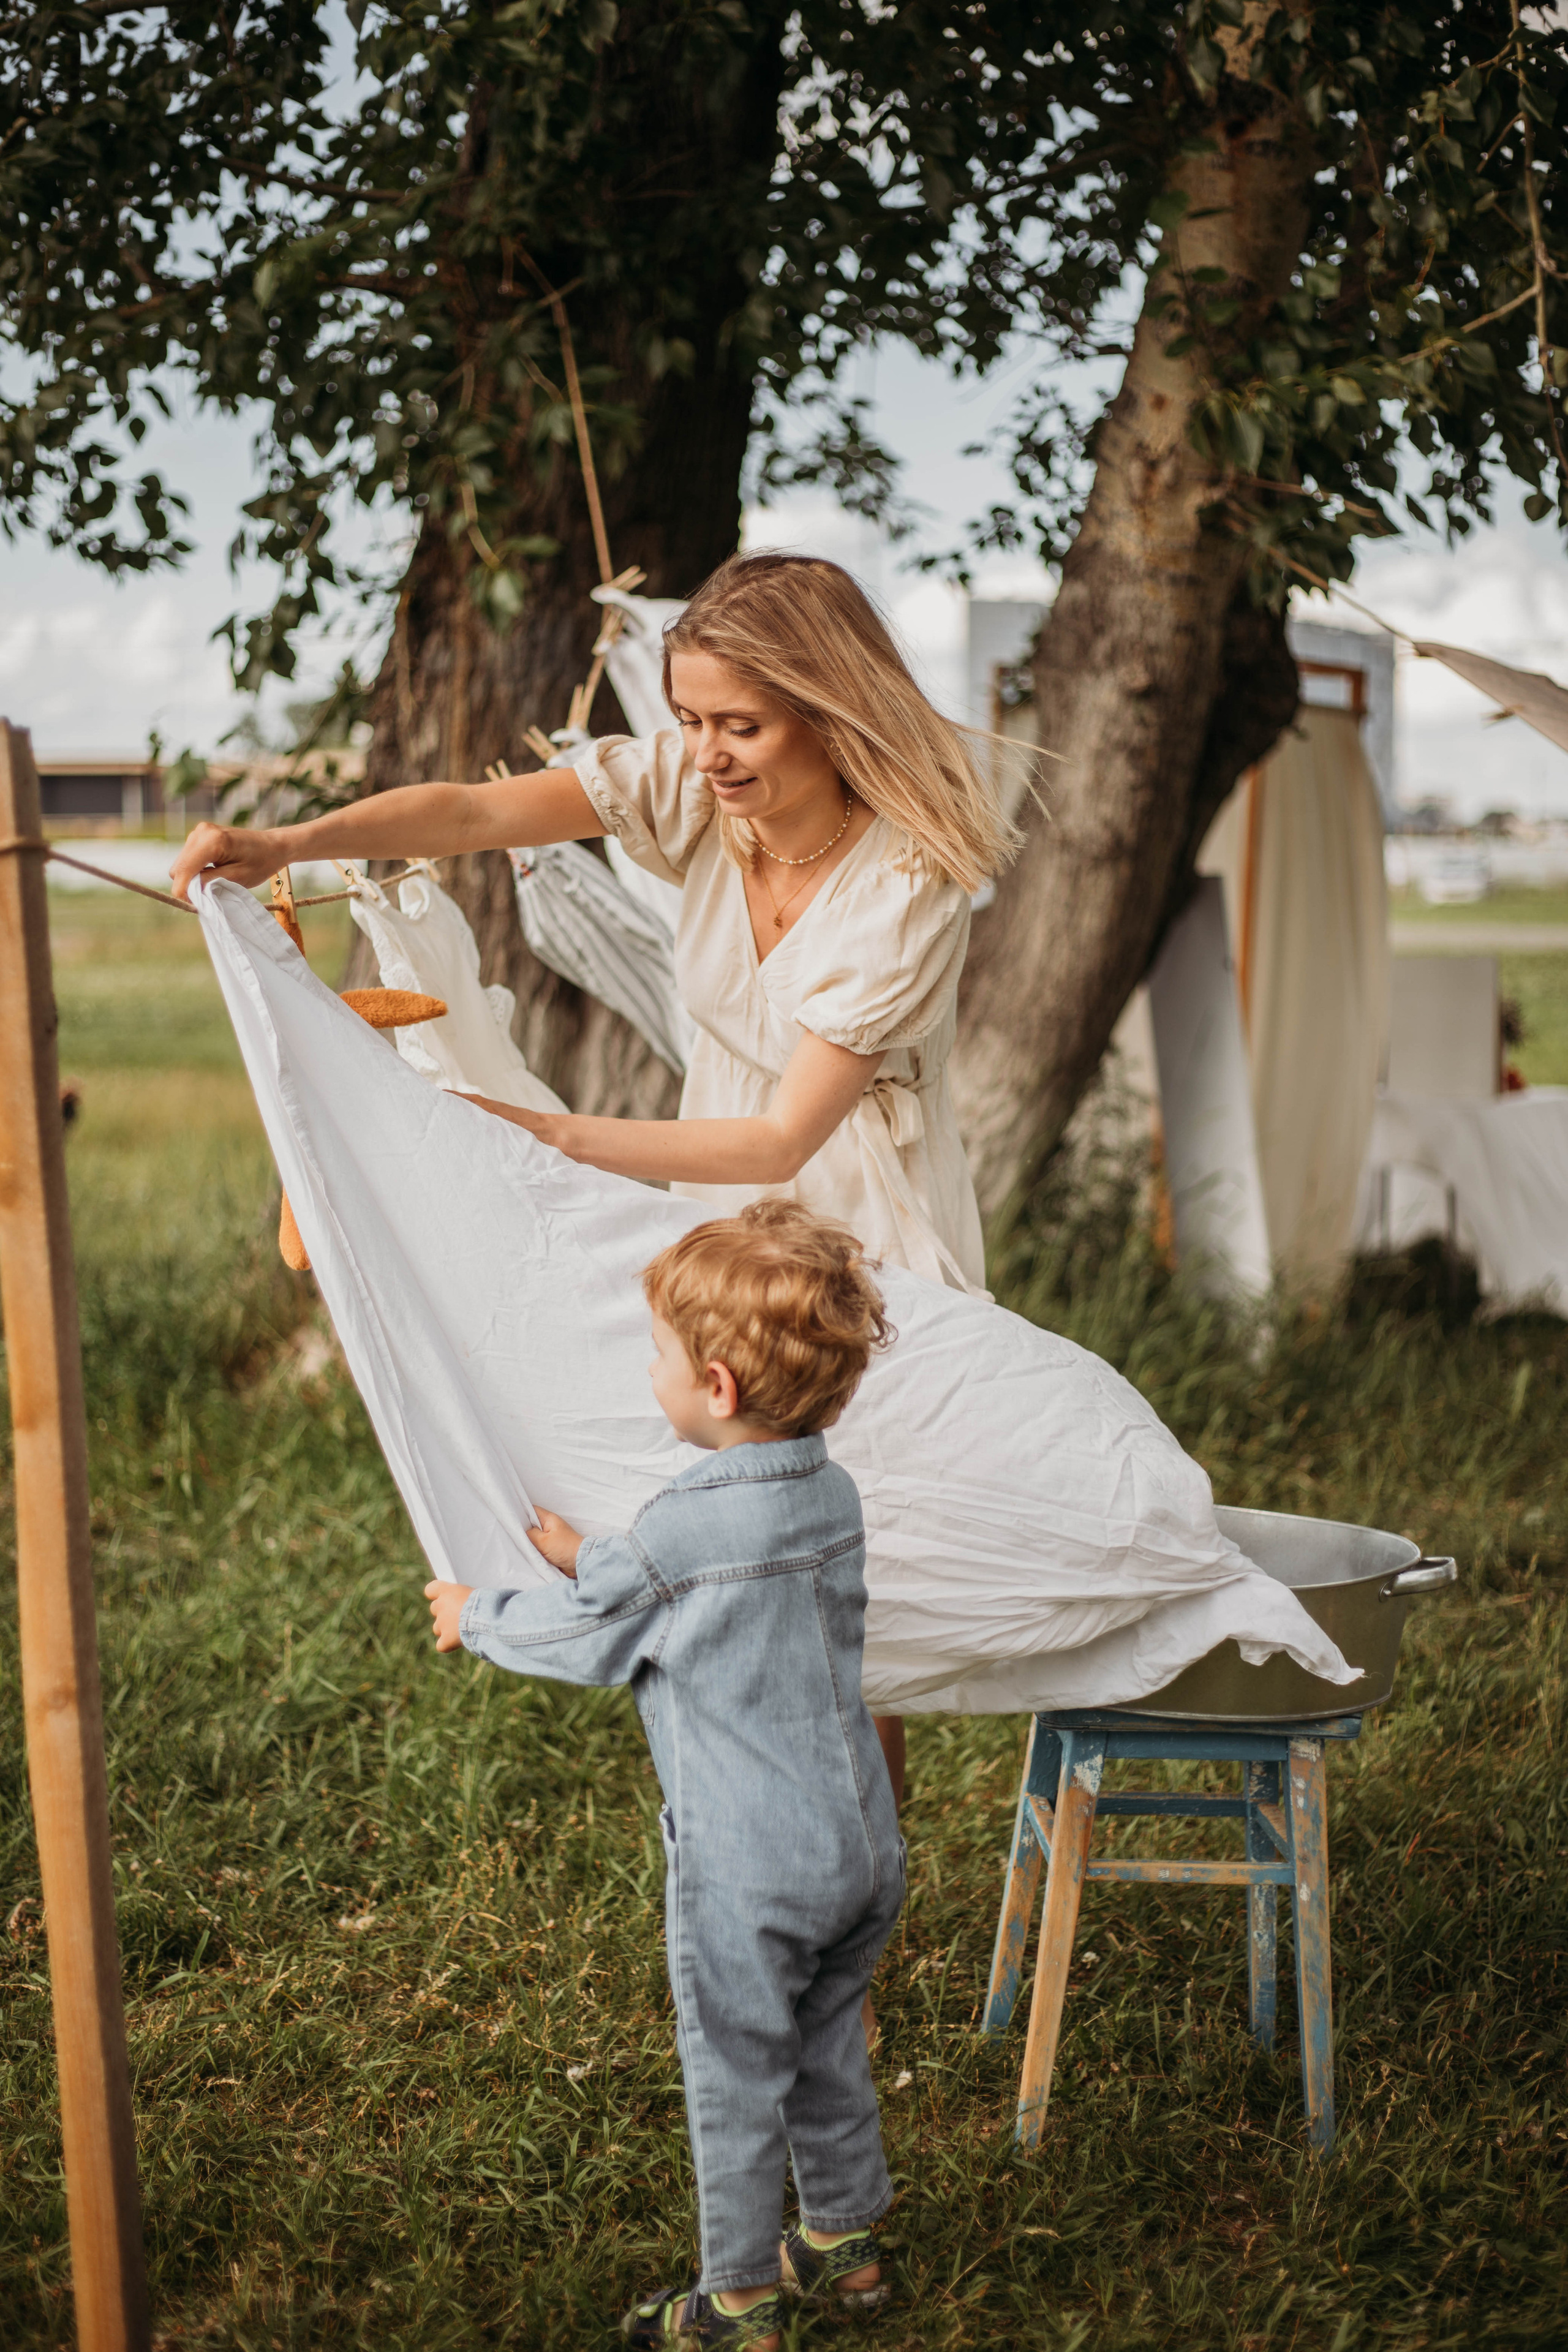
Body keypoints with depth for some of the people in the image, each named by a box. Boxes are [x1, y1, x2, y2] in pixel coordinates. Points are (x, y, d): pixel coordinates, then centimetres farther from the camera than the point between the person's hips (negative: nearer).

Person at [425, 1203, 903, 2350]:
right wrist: (591, 1556, 26)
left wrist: (477, 1617, 12)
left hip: (748, 1873, -7)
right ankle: (847, 2240, 38)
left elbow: (584, 1639, -6)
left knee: (734, 2079, 9)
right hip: (863, 1842, 7)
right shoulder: (834, 1493, 1)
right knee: (829, 2052, 23)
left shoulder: (684, 1530, -23)